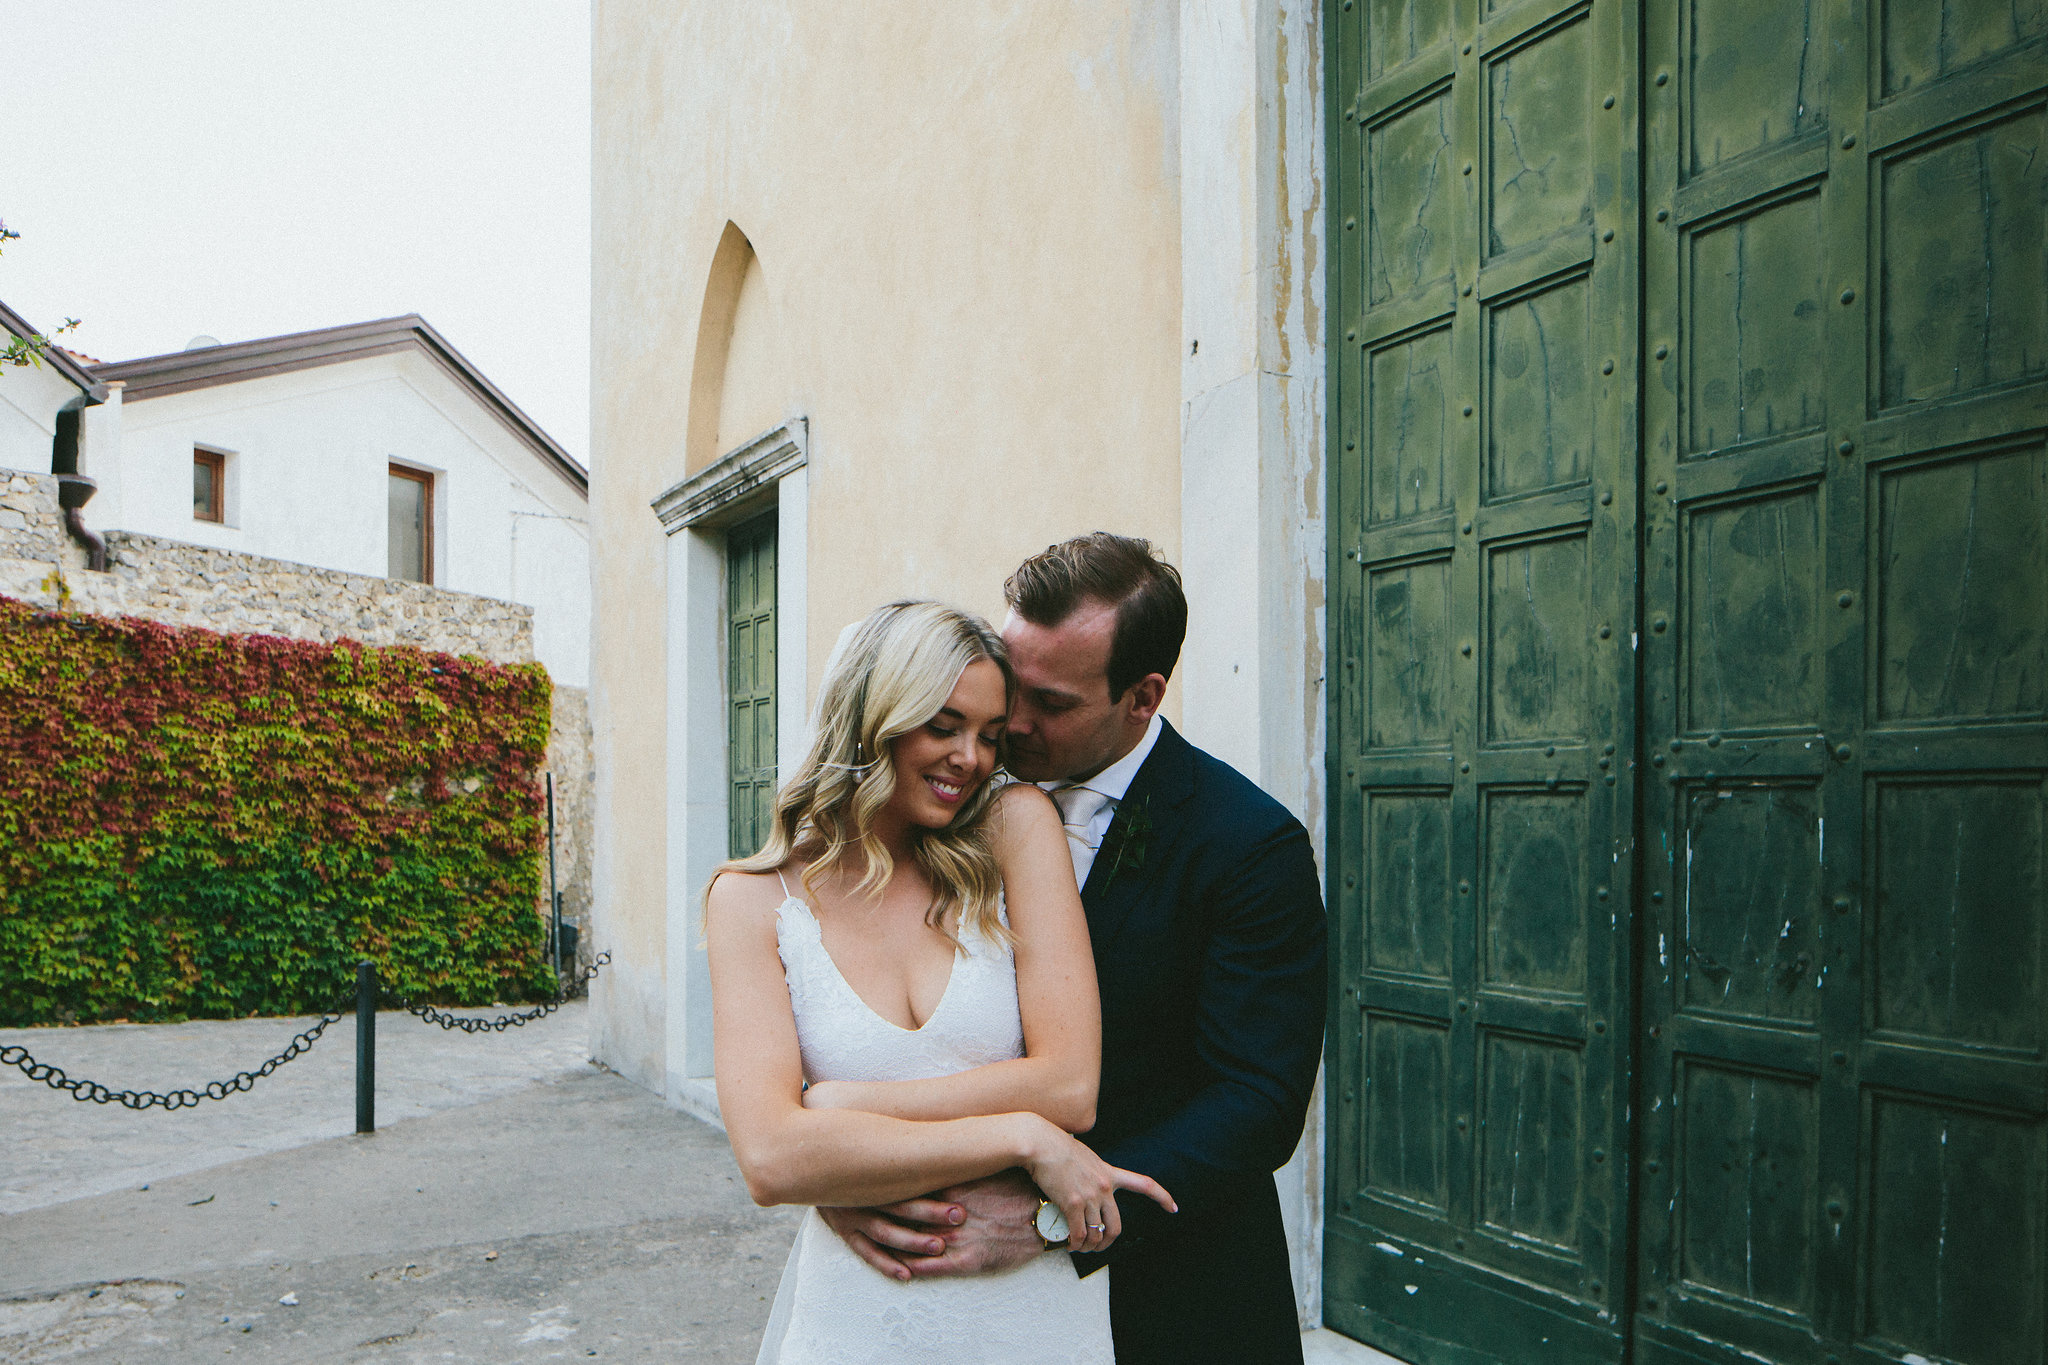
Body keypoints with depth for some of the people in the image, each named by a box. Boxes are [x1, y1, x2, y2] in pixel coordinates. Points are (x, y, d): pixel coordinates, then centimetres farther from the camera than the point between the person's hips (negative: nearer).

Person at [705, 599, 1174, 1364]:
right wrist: (1022, 1137, -22)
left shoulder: (1017, 826, -8)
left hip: (1031, 1302, 1)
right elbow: (770, 1160, -19)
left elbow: (1070, 1089, -15)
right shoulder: (754, 900, -7)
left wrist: (834, 1106, -14)